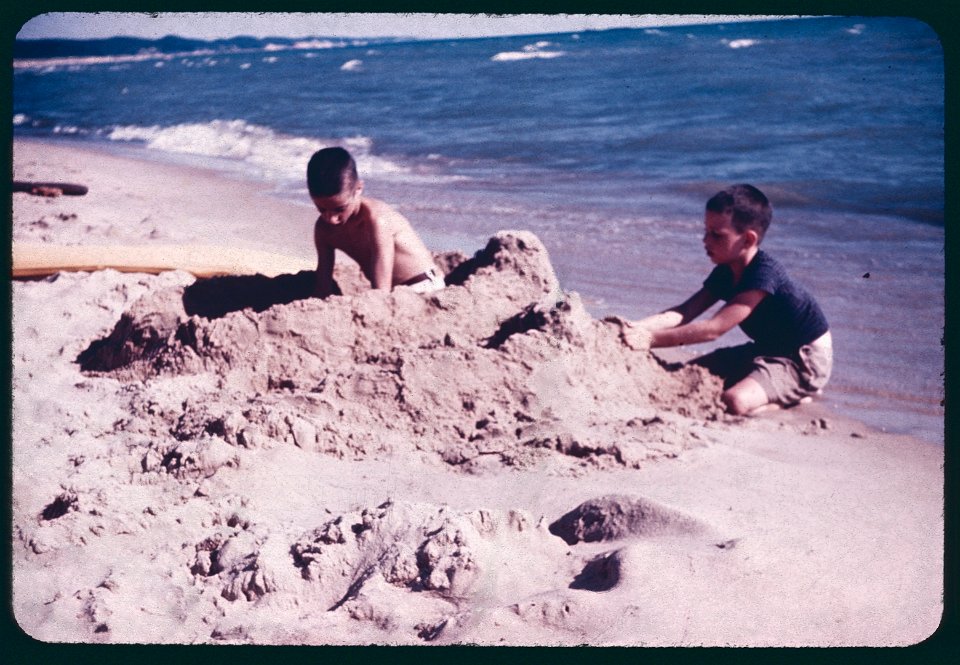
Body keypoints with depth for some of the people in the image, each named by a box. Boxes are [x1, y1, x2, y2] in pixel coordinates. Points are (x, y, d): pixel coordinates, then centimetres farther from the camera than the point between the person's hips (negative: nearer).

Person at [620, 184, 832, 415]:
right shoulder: (726, 273, -1)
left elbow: (714, 328, -33)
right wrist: (638, 327, -28)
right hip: (769, 350, 10)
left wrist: (651, 339, -35)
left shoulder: (764, 274, -29)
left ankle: (797, 393, -2)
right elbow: (684, 313, -11)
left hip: (805, 361, -9)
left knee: (734, 401, -32)